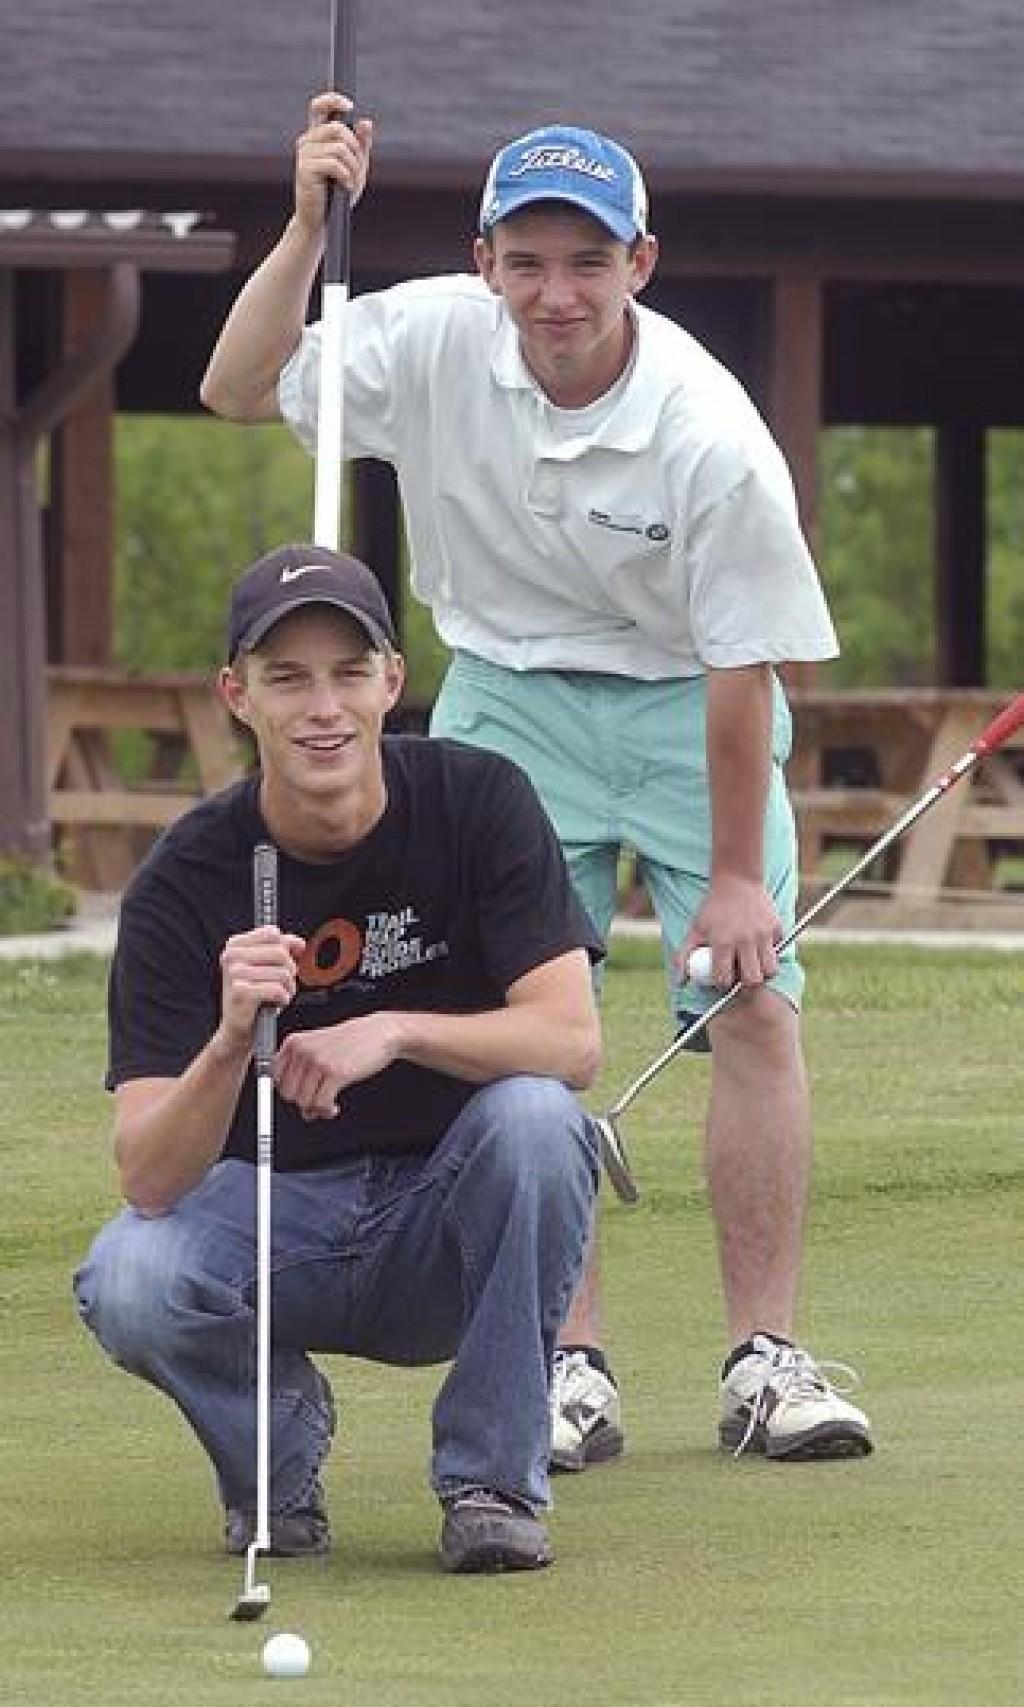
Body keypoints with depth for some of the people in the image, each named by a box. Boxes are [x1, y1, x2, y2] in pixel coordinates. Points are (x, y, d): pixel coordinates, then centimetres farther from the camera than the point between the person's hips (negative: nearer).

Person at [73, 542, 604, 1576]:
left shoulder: (477, 801, -11)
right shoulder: (187, 878, -13)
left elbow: (572, 1041, -20)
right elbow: (149, 1178, -21)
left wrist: (393, 1033, -35)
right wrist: (232, 1039, -40)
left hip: (447, 1236, 0)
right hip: (272, 1223, 0)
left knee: (532, 1116, -32)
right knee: (126, 1284, -31)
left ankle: (491, 1481, -15)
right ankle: (278, 1442, 3)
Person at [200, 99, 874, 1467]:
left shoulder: (712, 436, -25)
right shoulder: (433, 342, -16)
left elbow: (743, 664, -19)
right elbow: (238, 391, -8)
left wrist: (735, 876, -14)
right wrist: (310, 226, -21)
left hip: (688, 707, -2)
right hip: (508, 699, 2)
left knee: (755, 1003, -12)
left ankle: (765, 1359, -7)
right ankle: (572, 1368, -7)